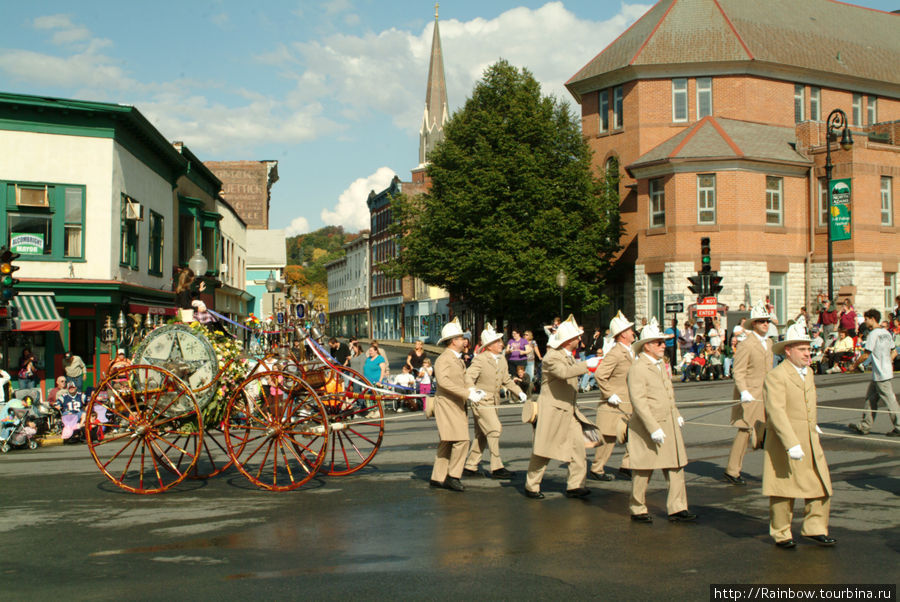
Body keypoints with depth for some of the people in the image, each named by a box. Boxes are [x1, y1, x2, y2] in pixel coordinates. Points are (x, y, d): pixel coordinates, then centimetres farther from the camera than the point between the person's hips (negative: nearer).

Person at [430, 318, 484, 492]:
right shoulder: (443, 359, -12)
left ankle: (437, 478, 15)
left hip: (457, 406, 10)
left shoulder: (459, 360, 19)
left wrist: (473, 391, 3)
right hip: (446, 405, -10)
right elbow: (443, 381, -26)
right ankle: (452, 477, -9)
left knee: (447, 443, 10)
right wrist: (467, 393, -28)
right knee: (461, 440, -16)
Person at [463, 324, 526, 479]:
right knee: (494, 430, -14)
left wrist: (519, 392, 7)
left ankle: (470, 466, 21)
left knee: (482, 435, 12)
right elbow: (468, 378, -21)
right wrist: (474, 392, -38)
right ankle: (496, 468, -9)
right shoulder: (480, 359, -13)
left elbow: (506, 379, 19)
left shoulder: (502, 359, 10)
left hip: (493, 402, 8)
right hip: (481, 401, -8)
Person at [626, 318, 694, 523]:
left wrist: (676, 415, 19)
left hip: (668, 426, 8)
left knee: (676, 468, 5)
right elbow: (638, 402, -20)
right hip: (647, 427, -8)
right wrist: (654, 429, -23)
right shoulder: (637, 368, -14)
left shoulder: (659, 365, 14)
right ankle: (638, 510, 17)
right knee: (643, 471, 4)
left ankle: (677, 509, 10)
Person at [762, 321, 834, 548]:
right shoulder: (776, 376, -15)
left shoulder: (808, 372, 12)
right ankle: (781, 534, 18)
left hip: (811, 442, 7)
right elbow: (776, 412, -23)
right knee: (784, 490, 4)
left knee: (821, 486, 5)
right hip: (785, 443, -7)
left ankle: (815, 528, 20)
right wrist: (791, 444, -29)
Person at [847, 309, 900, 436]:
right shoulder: (886, 333, 12)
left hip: (880, 374, -9)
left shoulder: (873, 334, -14)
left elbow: (866, 355, -15)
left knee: (889, 400, -4)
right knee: (870, 398, 12)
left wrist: (854, 365, -3)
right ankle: (864, 426, 16)